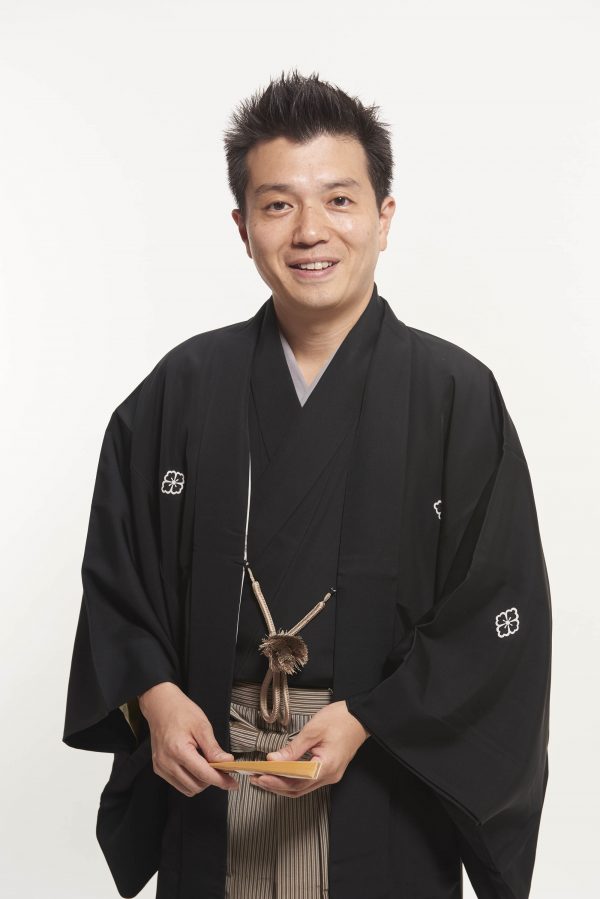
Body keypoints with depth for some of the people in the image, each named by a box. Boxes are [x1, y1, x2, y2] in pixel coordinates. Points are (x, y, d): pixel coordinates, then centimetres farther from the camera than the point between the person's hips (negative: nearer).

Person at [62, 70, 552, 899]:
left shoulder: (457, 396, -6)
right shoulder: (184, 388, 1)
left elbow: (500, 615, -7)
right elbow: (116, 571, 5)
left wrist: (364, 723, -15)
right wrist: (155, 696, -10)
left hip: (384, 795, -2)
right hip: (207, 780, 2)